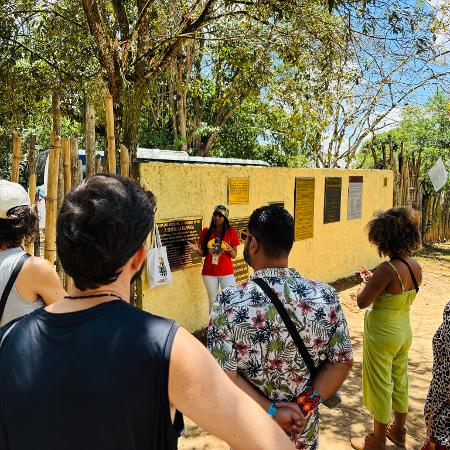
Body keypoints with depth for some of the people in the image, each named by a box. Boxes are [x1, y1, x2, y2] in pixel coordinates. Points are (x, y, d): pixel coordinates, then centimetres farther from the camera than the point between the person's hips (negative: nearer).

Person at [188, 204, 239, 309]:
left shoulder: (231, 232, -2)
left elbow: (234, 255, 2)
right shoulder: (206, 232, 3)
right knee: (213, 301, 8)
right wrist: (197, 249, -12)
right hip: (209, 273, 2)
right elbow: (203, 253, 8)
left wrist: (230, 250, -20)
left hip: (226, 272, -1)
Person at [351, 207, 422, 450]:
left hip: (382, 335, -8)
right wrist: (374, 279, 10)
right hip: (404, 331, 8)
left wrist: (365, 281, -5)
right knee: (399, 381, 24)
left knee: (380, 386, 10)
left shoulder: (387, 269, -28)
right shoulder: (416, 267, -4)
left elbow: (362, 302, -22)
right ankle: (398, 430, 44)